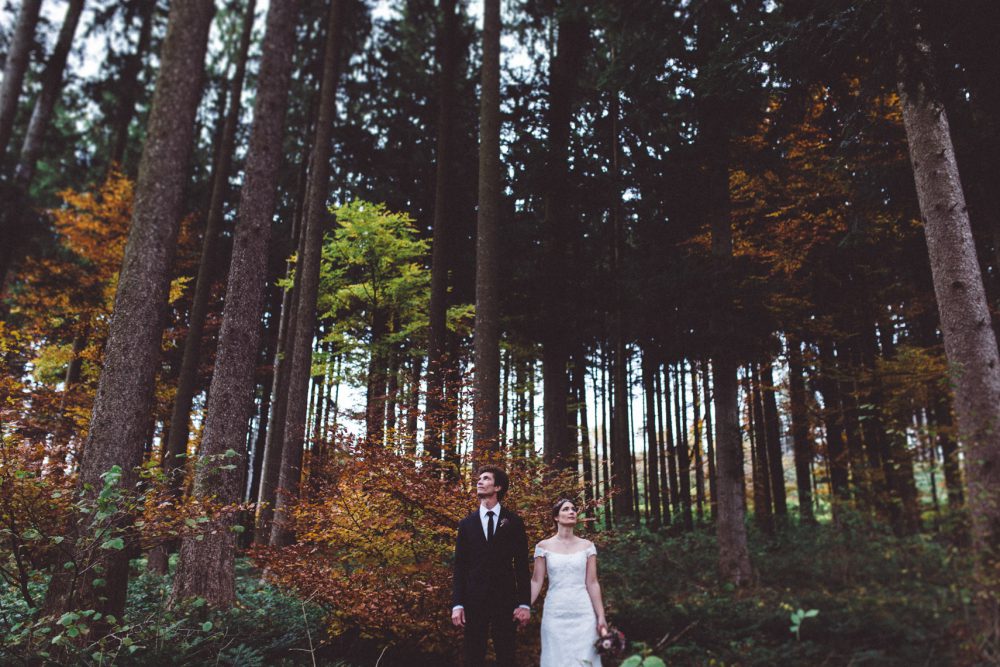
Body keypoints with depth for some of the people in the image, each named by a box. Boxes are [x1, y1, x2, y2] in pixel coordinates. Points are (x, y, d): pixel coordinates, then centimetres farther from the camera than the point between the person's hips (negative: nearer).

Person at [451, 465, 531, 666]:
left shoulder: (514, 522, 2)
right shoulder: (466, 523, 5)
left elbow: (522, 565, 0)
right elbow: (459, 566, 3)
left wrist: (524, 603, -6)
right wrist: (457, 604, -4)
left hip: (506, 600, -1)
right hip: (474, 599, 1)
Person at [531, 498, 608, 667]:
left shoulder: (587, 545, 4)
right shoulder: (543, 546, 1)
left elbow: (592, 583, 2)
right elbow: (536, 582, 1)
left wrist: (601, 616, -2)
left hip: (583, 614, 1)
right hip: (555, 614, 0)